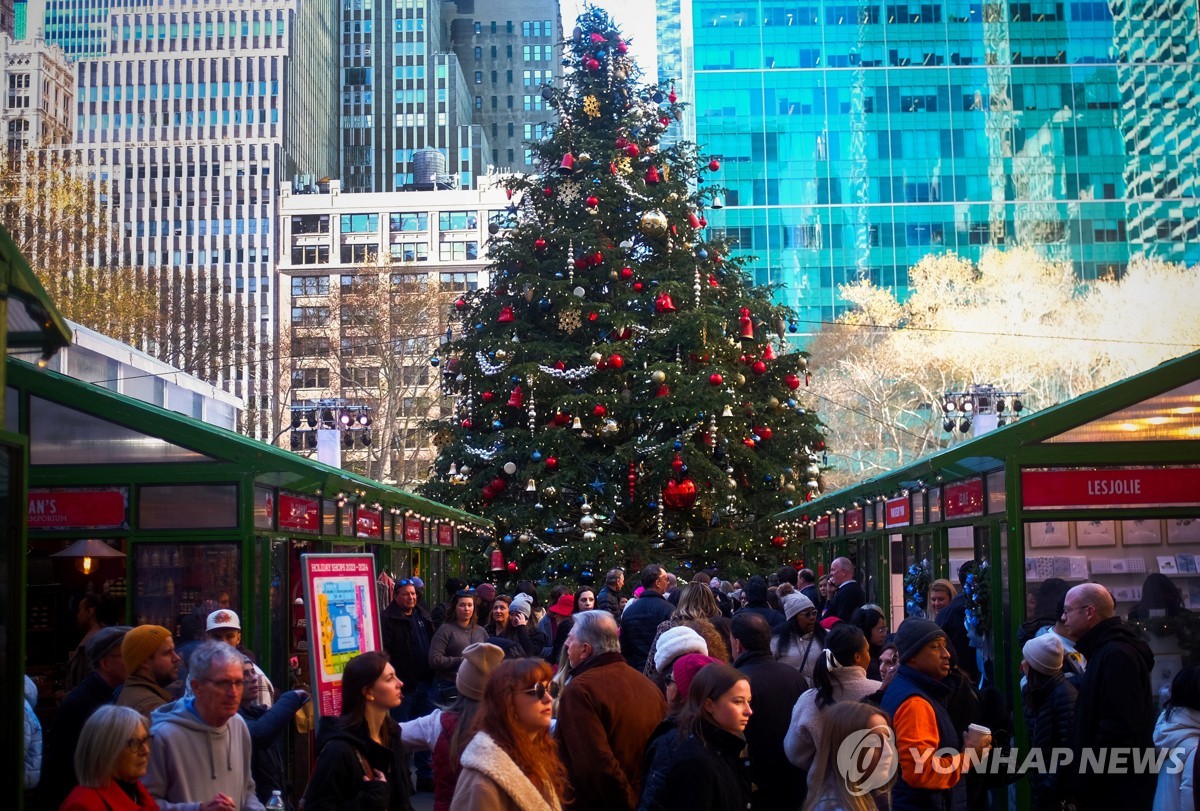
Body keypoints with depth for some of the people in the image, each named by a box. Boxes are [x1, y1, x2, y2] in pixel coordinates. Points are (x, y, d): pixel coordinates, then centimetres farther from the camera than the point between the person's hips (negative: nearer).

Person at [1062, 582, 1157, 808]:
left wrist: (1084, 785, -21)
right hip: (1111, 787, 10)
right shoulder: (1106, 650, 15)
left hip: (1117, 790, -10)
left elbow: (1119, 729, -25)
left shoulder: (1116, 654, -18)